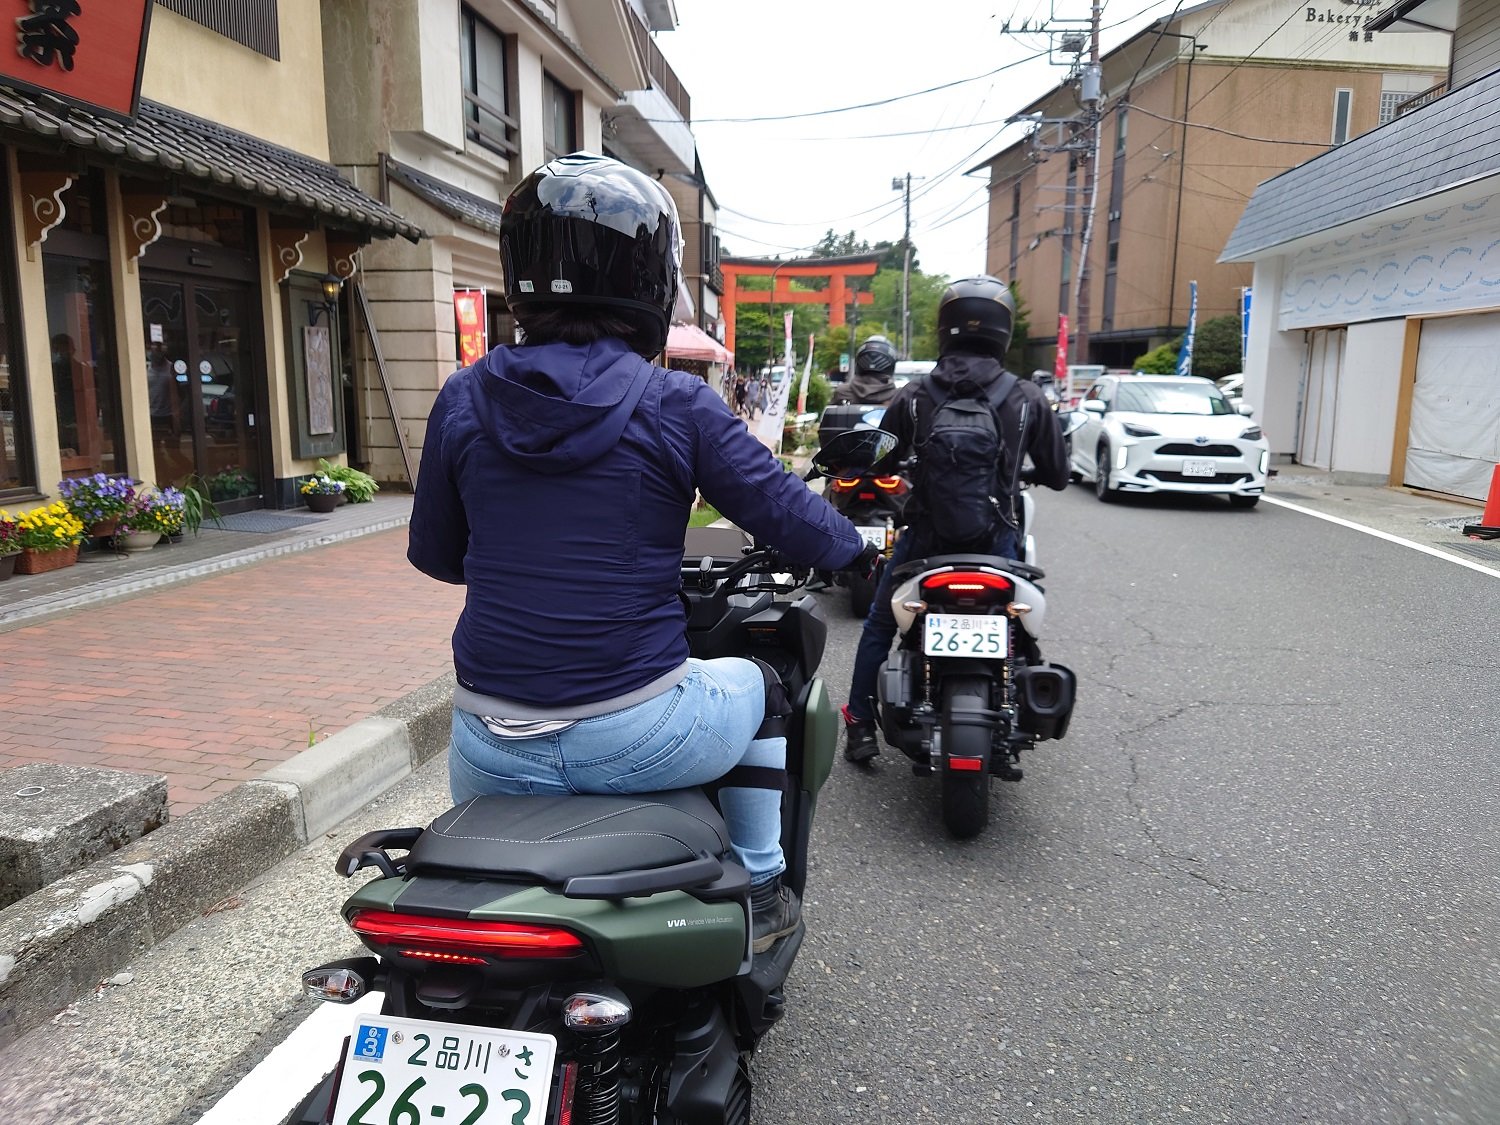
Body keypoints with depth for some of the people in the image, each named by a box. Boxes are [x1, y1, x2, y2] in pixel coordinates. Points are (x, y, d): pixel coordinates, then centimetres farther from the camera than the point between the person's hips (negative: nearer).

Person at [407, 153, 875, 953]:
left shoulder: (463, 398, -1)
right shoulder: (676, 406, -10)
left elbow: (432, 553, 9)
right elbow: (794, 521, -4)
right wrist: (855, 548, 19)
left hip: (493, 755, 3)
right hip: (637, 740, -2)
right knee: (756, 682, 28)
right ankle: (760, 892, 34)